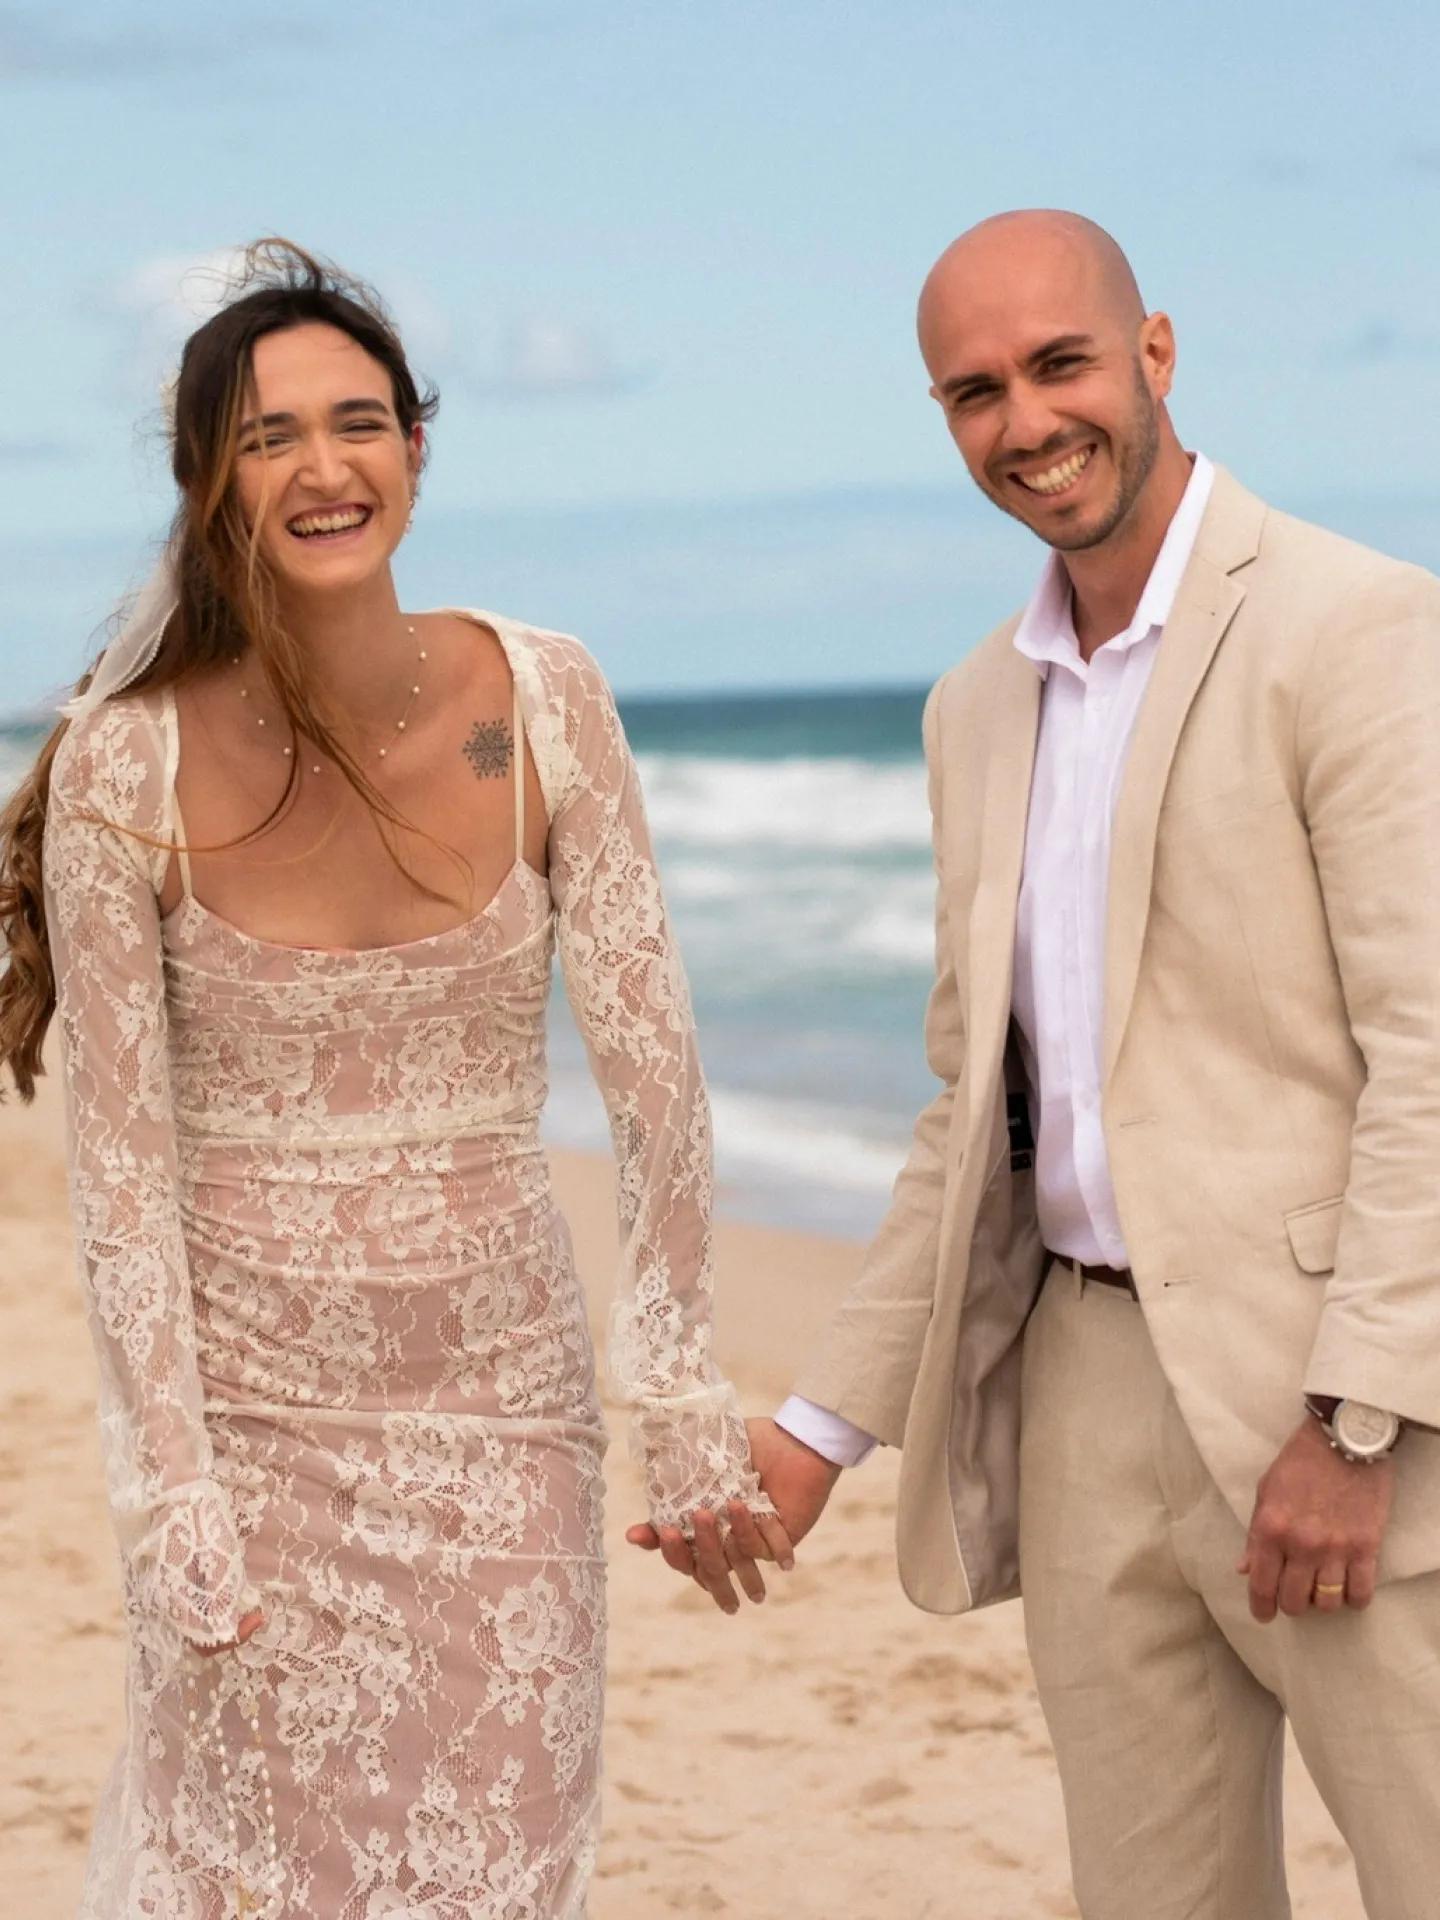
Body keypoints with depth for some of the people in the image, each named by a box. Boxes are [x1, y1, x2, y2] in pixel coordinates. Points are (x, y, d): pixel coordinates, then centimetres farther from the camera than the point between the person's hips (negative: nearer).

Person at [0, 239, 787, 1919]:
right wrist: (171, 1486, -10)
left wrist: (682, 1398, -4)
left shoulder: (542, 704, -7)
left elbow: (648, 1061, -4)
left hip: (501, 1393, 2)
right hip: (245, 1392, -1)